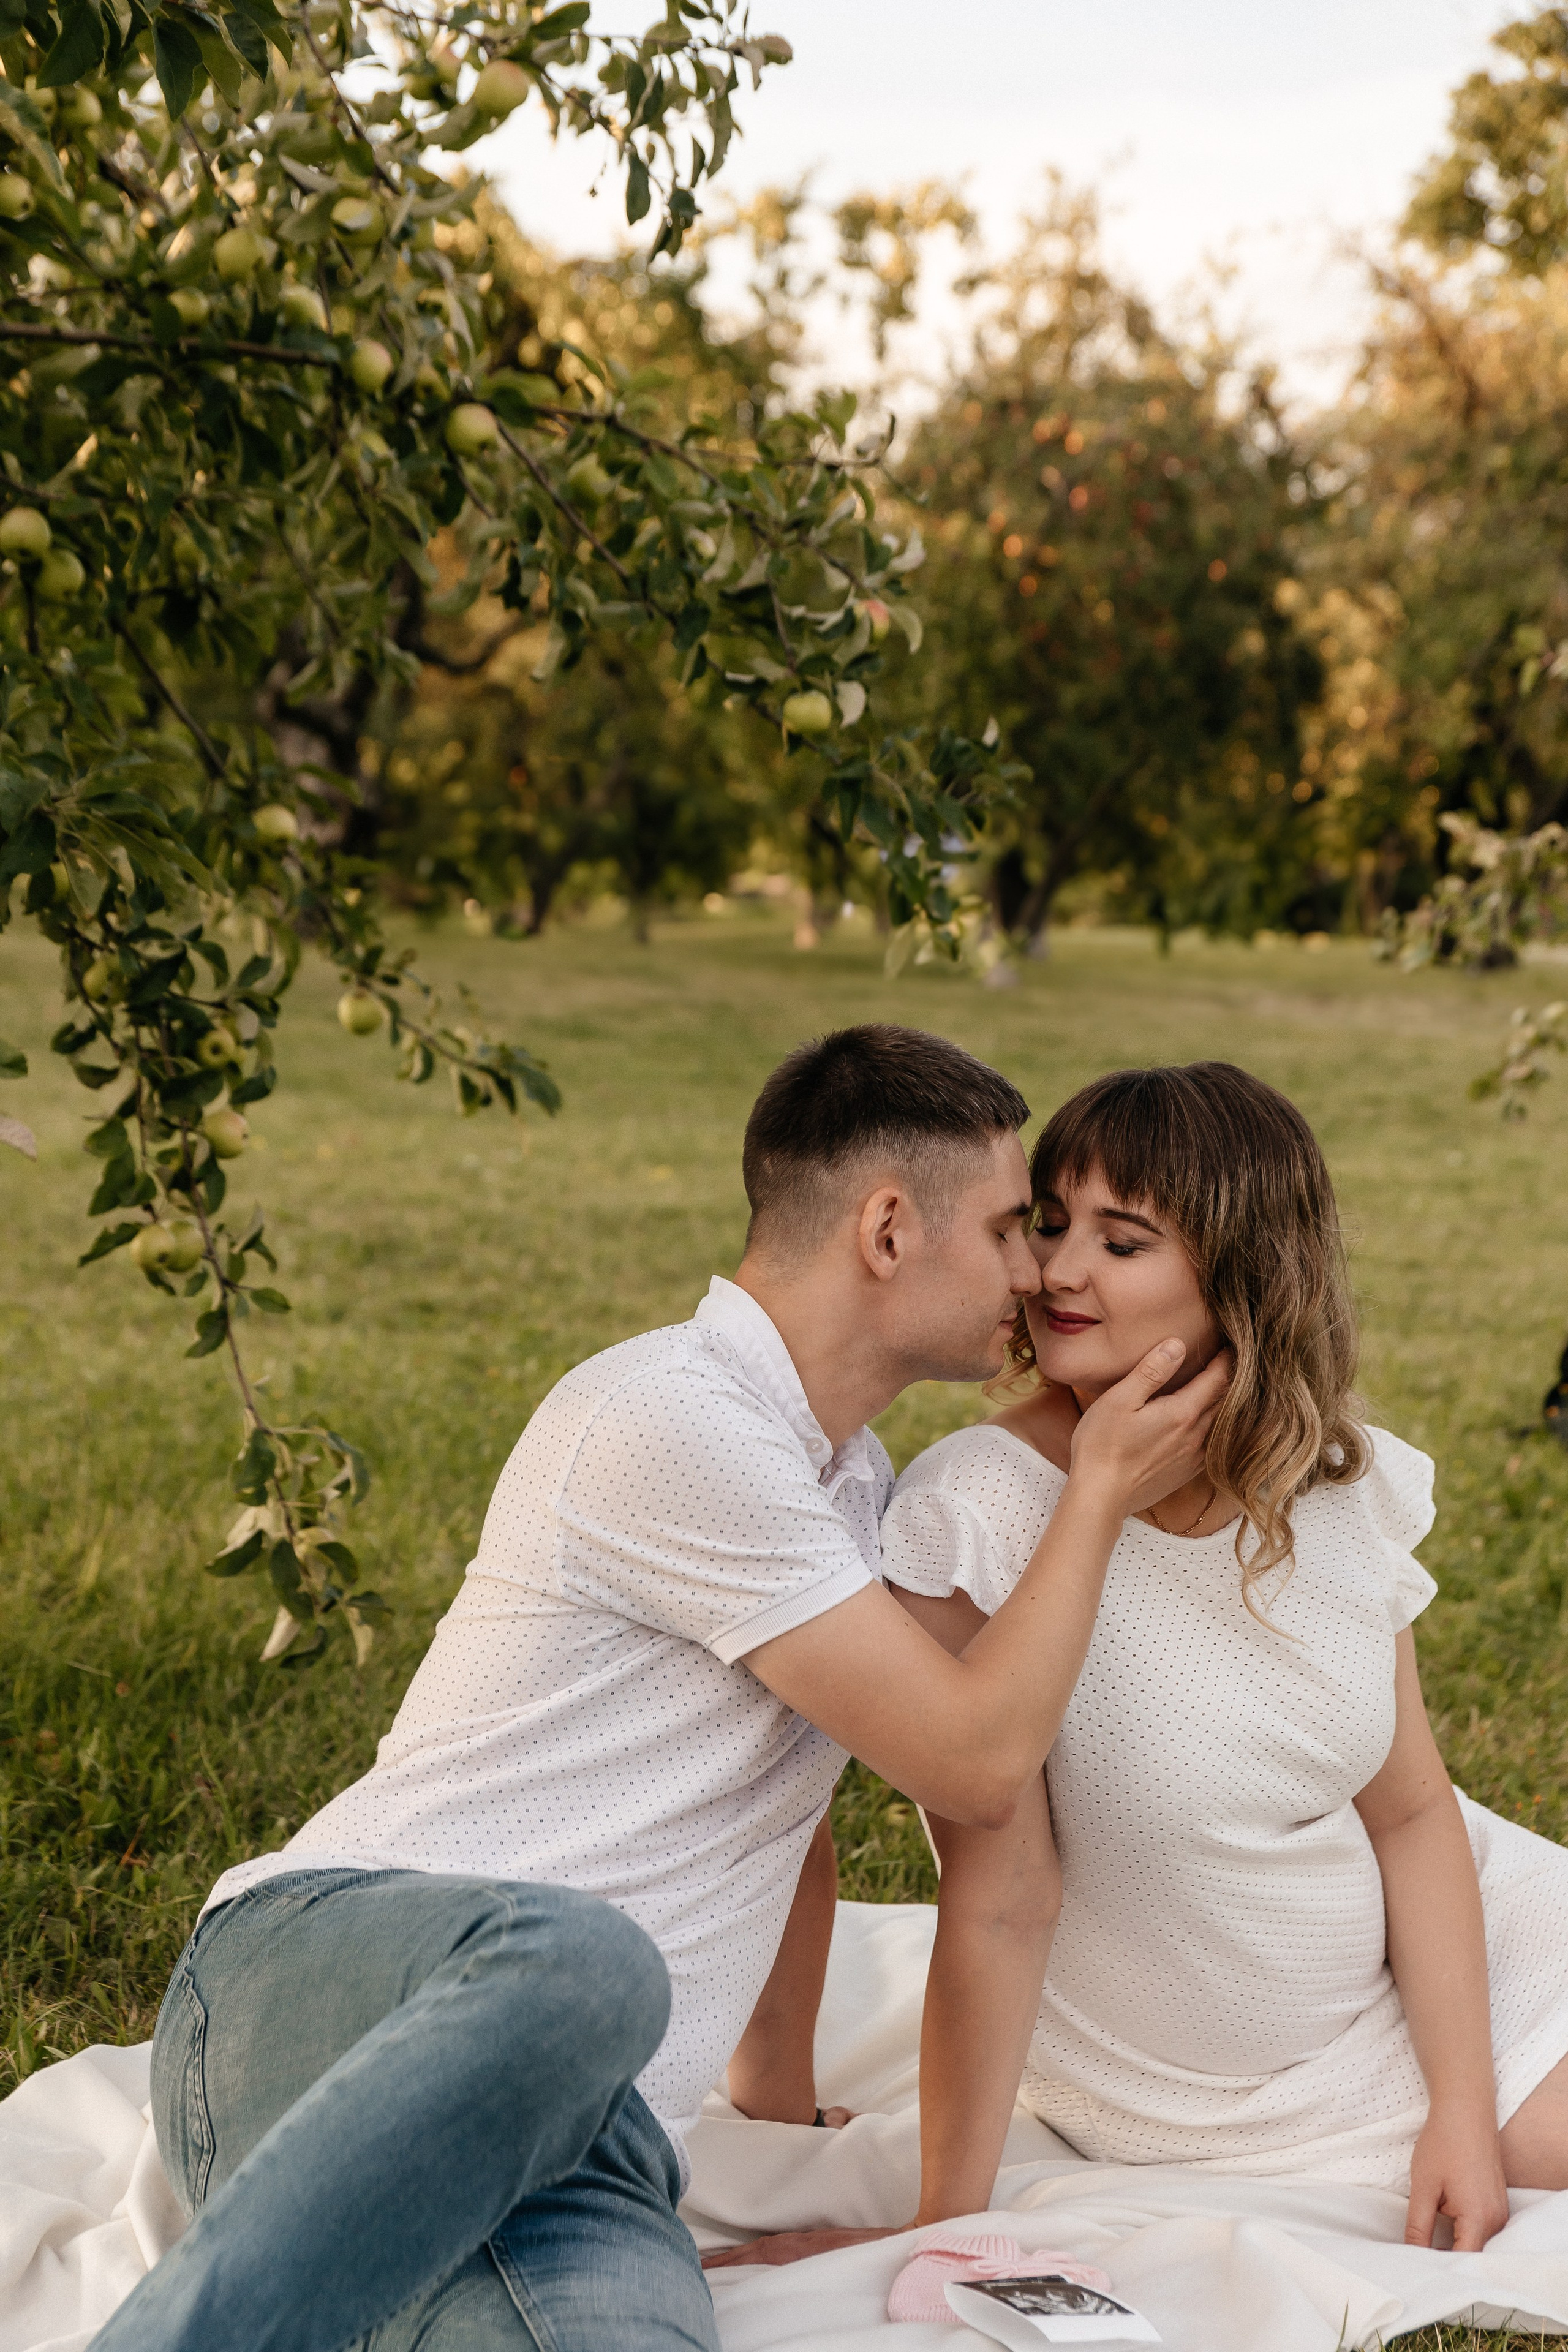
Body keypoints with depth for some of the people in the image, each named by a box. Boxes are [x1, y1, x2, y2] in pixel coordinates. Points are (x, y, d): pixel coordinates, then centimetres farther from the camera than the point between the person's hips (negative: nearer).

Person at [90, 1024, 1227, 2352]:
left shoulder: (849, 1482, 23)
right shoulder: (674, 1423, -9)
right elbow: (976, 1763, -8)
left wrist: (775, 2068, 44)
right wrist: (1102, 1494, 5)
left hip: (562, 2135, 7)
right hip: (331, 1969, -6)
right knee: (578, 1965, -43)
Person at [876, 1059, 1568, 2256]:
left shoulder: (1342, 1483, -10)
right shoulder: (979, 1511, -27)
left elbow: (1412, 1810, -2)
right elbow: (1000, 1907, -25)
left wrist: (1462, 2108, -8)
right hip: (1180, 2099, -4)